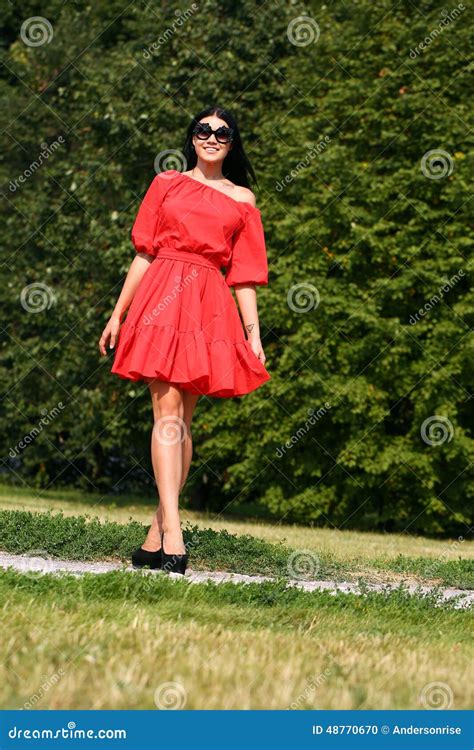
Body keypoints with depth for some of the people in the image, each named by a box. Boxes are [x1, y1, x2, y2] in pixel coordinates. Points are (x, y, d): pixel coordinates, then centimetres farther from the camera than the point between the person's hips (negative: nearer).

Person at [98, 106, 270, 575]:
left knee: (182, 418, 1)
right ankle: (172, 534, -22)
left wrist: (254, 334, 5)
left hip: (210, 306, 2)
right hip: (162, 296, -2)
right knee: (167, 408, -14)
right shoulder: (167, 184, 13)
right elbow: (144, 253, 13)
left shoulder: (242, 200, 15)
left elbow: (244, 274, 12)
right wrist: (118, 314, 9)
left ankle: (156, 535, 4)